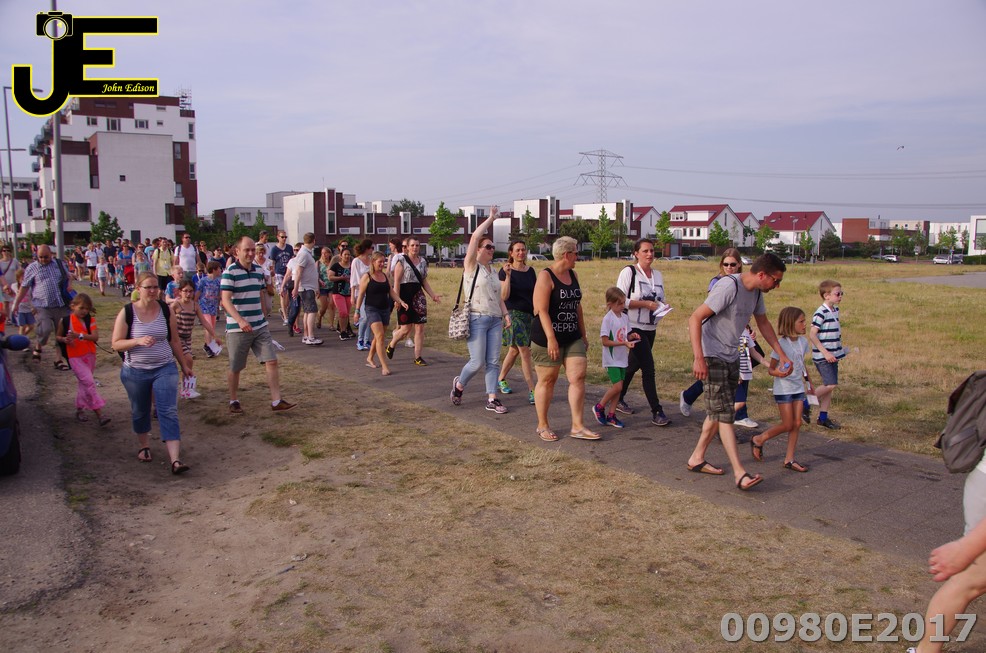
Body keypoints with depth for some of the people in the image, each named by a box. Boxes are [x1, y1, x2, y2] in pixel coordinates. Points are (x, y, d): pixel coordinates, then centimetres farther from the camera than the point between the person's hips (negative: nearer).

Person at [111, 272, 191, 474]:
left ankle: (175, 459, -15)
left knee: (168, 412, -9)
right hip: (135, 371, 0)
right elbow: (116, 344, -8)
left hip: (165, 369, 0)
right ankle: (144, 446, 41)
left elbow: (174, 340, 9)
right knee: (140, 412, 17)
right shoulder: (127, 312, -7)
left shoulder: (166, 310, -1)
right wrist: (138, 341, -25)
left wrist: (183, 365, 14)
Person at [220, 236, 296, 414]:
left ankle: (276, 401, 1)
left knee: (272, 361, -3)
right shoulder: (230, 272, -11)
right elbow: (226, 301, -20)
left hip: (260, 327, 6)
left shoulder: (258, 271, 8)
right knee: (236, 368, 8)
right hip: (237, 329, -5)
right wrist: (240, 321, -32)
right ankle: (234, 401, 26)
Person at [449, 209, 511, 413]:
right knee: (477, 362, -7)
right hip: (476, 320, -6)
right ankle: (459, 384, 20)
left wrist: (505, 313, 9)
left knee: (493, 362, 3)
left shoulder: (493, 270, 16)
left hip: (495, 320, 6)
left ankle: (492, 399, 8)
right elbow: (475, 237, -13)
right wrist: (490, 218, -7)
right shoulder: (471, 265, -2)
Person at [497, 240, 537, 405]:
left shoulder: (530, 271, 9)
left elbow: (535, 294, 14)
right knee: (525, 353, -12)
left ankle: (501, 379, 36)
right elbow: (504, 296, -15)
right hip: (513, 314, -6)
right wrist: (507, 276, -24)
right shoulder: (505, 271, -7)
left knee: (514, 350, 17)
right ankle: (532, 391, -10)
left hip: (529, 315, 6)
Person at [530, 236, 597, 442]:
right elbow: (542, 310, -17)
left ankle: (577, 427, 3)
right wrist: (551, 338, -23)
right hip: (548, 338, -7)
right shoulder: (546, 276, -11)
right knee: (547, 380, 4)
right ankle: (543, 426, 18)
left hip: (572, 337, 7)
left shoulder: (572, 274, 12)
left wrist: (584, 334, 18)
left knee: (578, 377, -2)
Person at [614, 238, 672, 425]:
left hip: (650, 328, 7)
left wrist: (662, 306, -1)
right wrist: (646, 304, -18)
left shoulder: (658, 275, 13)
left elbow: (661, 300, 23)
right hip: (634, 327, -7)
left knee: (634, 364, 16)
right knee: (648, 368, -10)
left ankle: (619, 398, 33)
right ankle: (656, 411, -6)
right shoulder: (629, 272, -8)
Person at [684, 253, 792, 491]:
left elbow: (763, 323, 22)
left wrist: (782, 355, 19)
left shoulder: (756, 292, 5)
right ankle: (740, 473, -9)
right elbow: (695, 319, -26)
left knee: (718, 412, 13)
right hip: (712, 357, -9)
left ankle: (697, 459, 24)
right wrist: (699, 358, -31)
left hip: (731, 357, 9)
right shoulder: (729, 287, -22)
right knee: (724, 414, -10)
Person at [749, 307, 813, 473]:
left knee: (797, 424, 4)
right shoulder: (782, 344, -16)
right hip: (783, 389, -7)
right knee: (787, 425, -4)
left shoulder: (803, 342, 4)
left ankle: (789, 459, 12)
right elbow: (770, 369, -14)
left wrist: (808, 381, 22)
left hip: (798, 388, 7)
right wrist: (779, 373, -35)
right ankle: (758, 440, 17)